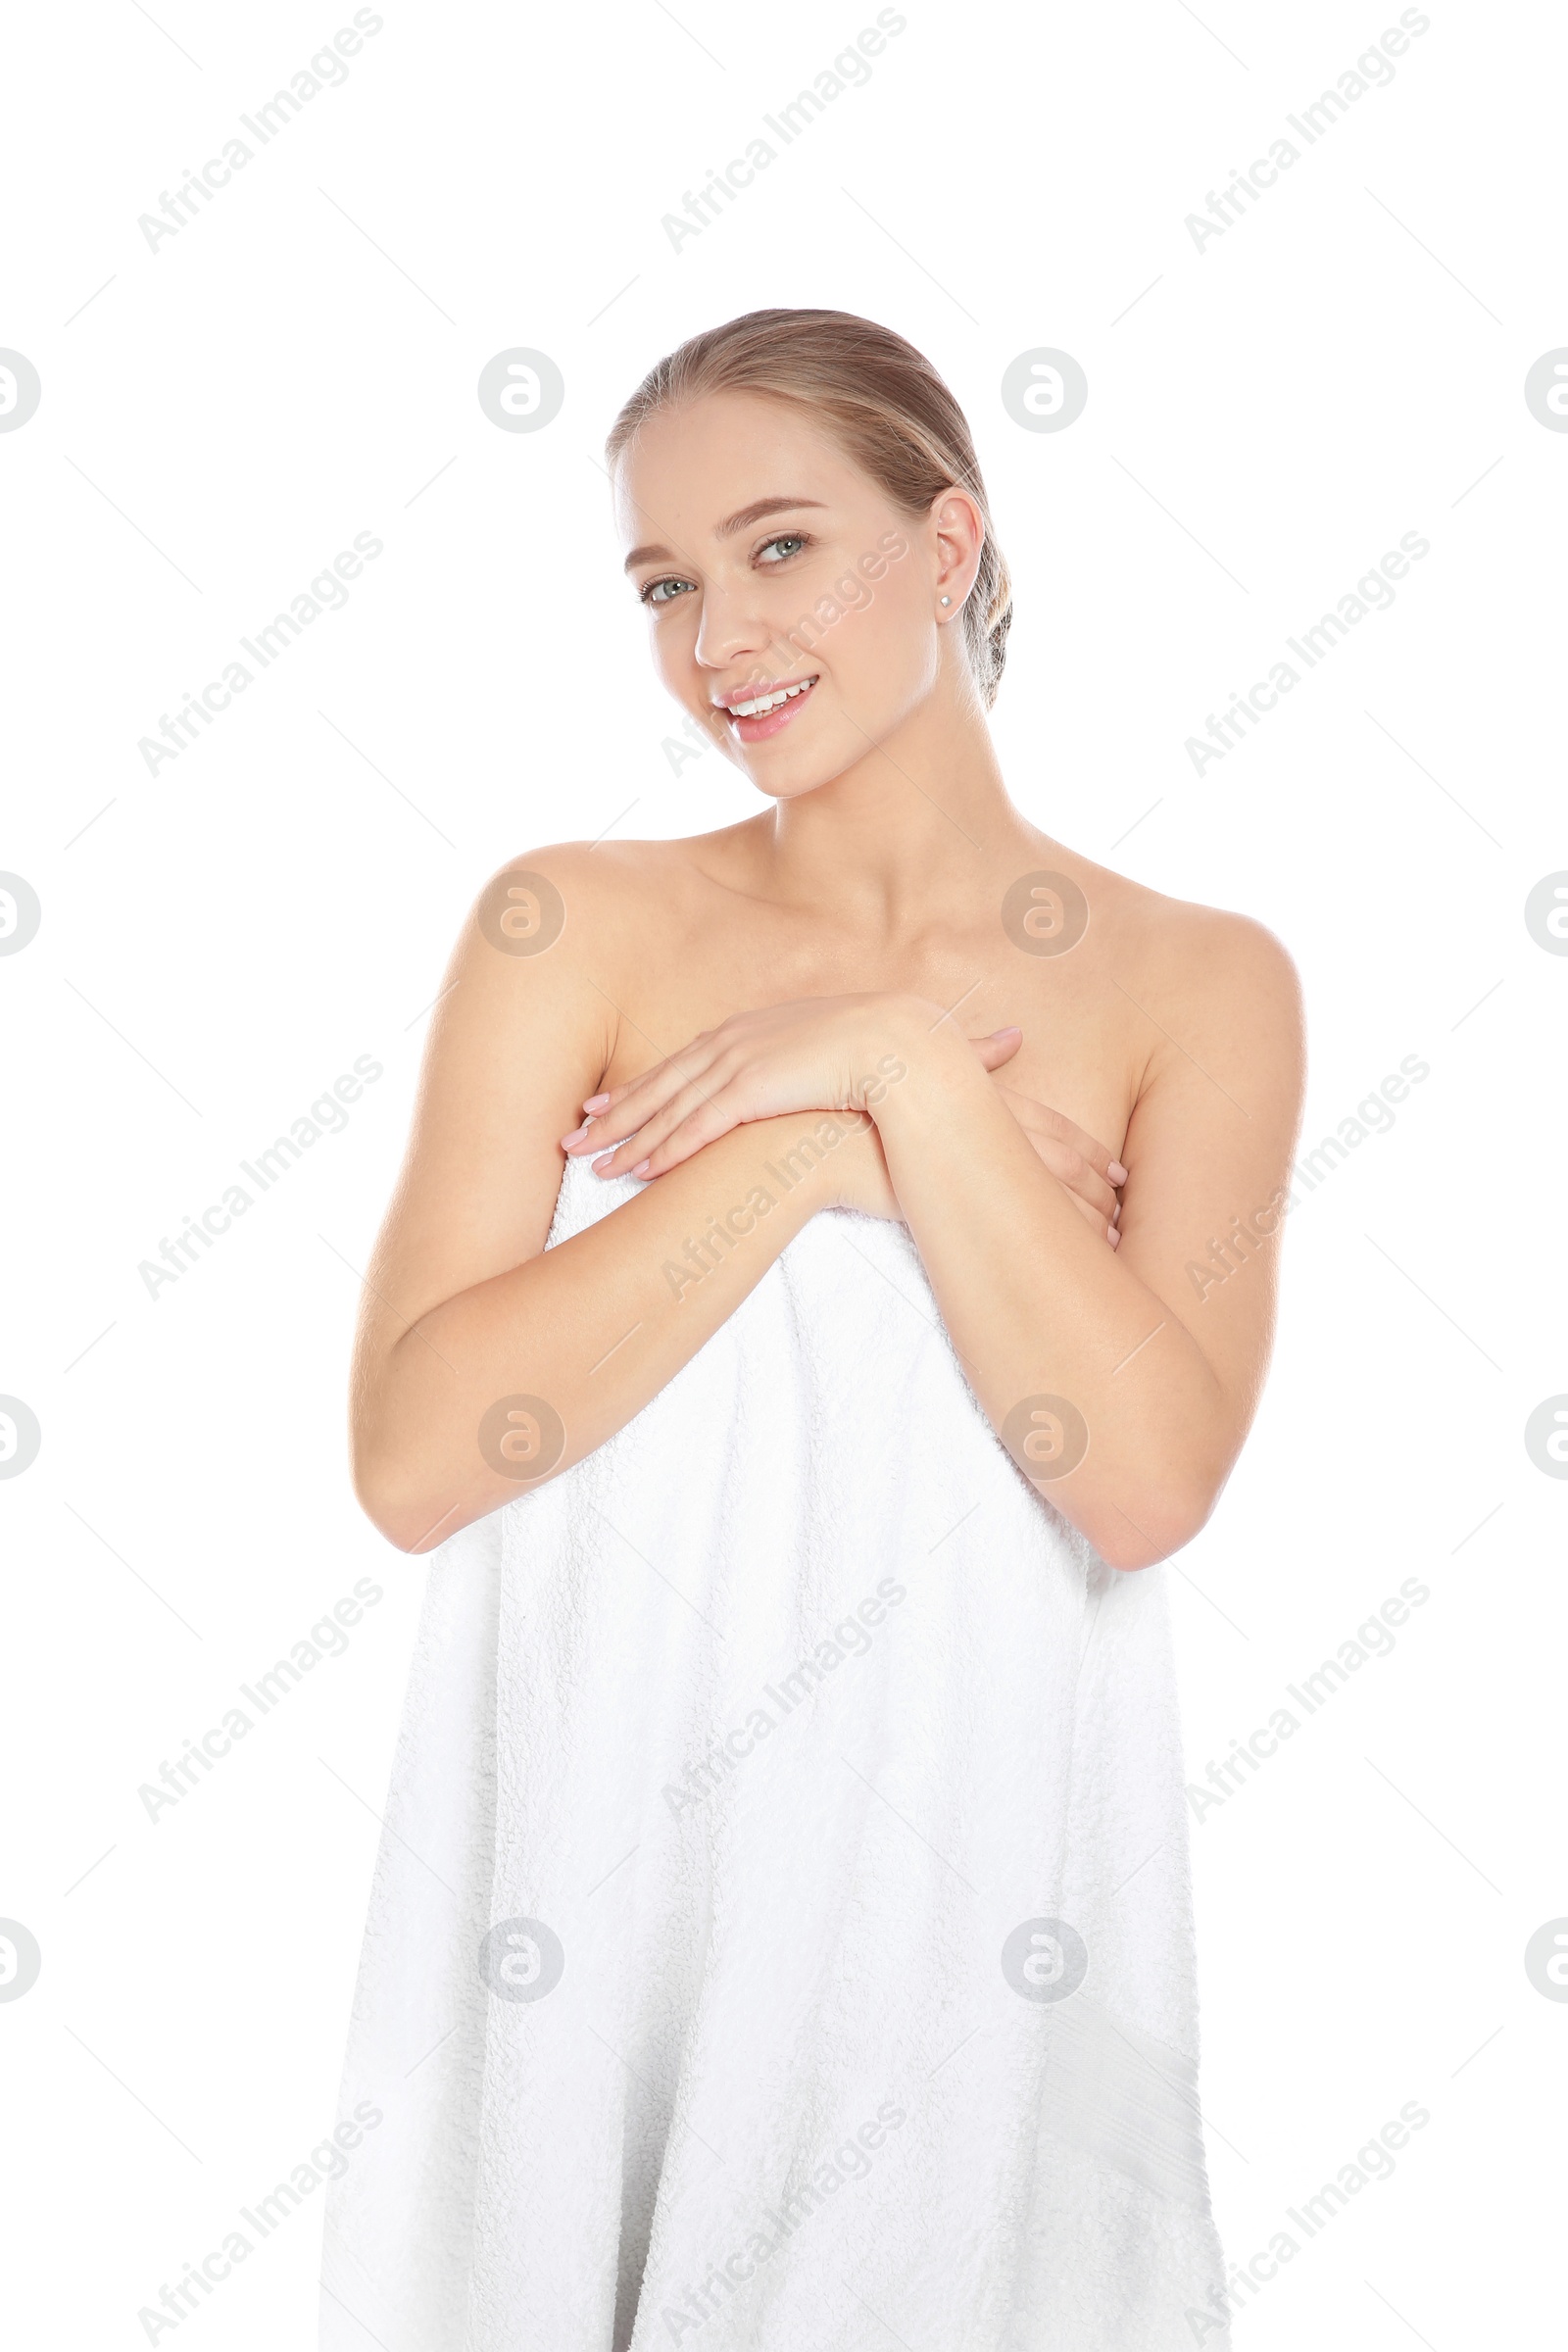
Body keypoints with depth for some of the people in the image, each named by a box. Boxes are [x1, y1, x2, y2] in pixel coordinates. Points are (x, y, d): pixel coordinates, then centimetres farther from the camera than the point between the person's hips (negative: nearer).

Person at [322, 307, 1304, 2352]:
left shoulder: (1198, 985, -2)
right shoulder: (576, 925, -2)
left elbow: (1149, 1479, -15)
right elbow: (410, 1454, -12)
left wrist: (902, 1068, -16)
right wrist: (819, 1151, -16)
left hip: (959, 1909, 0)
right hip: (584, 1882, 1)